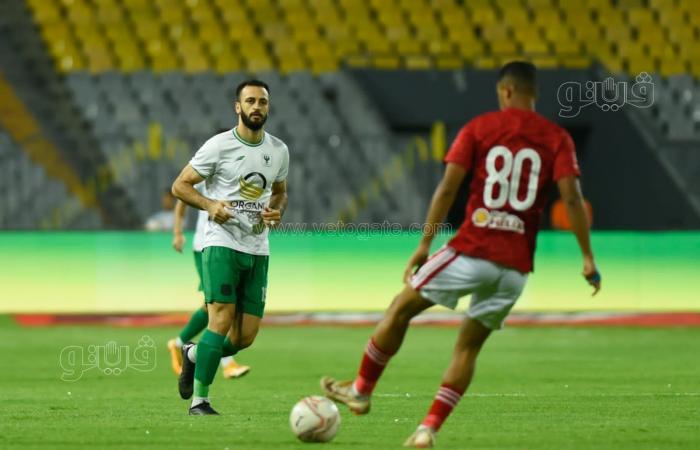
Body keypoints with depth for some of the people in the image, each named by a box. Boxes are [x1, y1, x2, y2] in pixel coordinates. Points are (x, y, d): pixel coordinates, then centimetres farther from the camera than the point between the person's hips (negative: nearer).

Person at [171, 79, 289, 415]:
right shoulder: (219, 146, -7)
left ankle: (194, 355, 31)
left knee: (245, 337, 1)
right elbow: (180, 185, -3)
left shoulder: (279, 151, 8)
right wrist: (209, 205, -21)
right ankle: (199, 401, -9)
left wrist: (277, 212, 2)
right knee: (222, 320, -17)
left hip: (257, 250, 5)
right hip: (222, 244, -5)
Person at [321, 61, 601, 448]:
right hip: (517, 264, 3)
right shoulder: (557, 139, 5)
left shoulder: (479, 128, 3)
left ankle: (361, 390, 26)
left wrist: (425, 243, -4)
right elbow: (571, 197, -6)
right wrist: (587, 258, -3)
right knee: (468, 346, 14)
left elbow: (448, 186, -5)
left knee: (401, 308, 17)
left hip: (471, 251, -3)